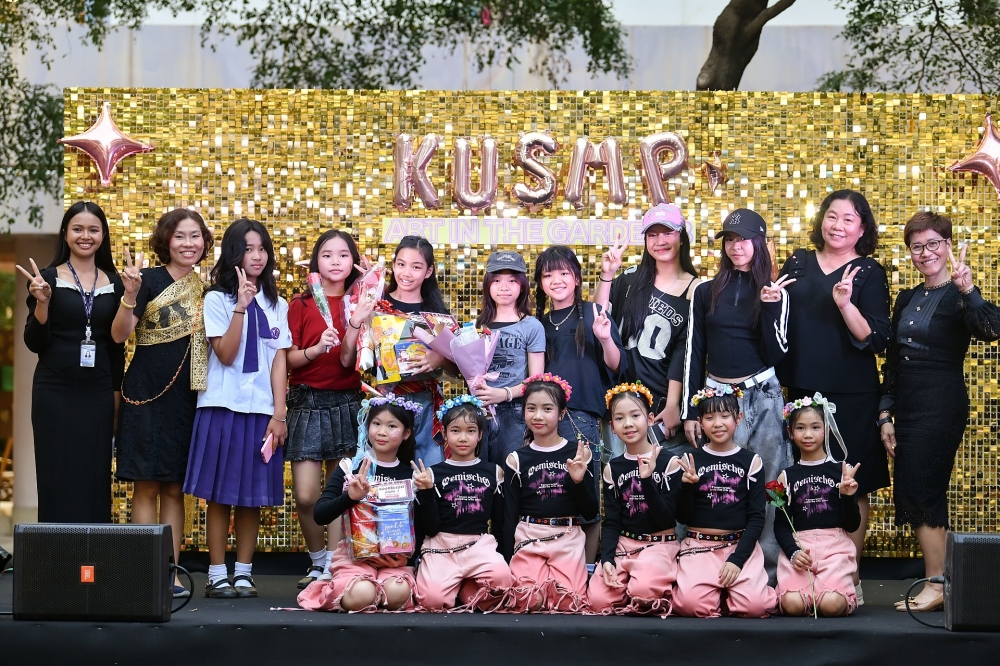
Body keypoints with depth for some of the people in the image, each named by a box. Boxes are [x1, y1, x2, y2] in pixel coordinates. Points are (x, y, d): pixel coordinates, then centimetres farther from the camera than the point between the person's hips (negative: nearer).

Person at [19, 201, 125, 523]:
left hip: (98, 395, 3)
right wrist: (41, 302, -19)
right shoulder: (47, 278, -1)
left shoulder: (114, 283, 8)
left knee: (96, 481, 4)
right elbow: (34, 343, -4)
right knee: (58, 481, -1)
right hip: (55, 392, -3)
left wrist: (116, 393, 10)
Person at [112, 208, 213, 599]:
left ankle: (170, 572, 12)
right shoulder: (150, 279, -4)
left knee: (175, 488, 8)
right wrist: (130, 294, -26)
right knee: (147, 486, -2)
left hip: (188, 397, 4)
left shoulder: (205, 288, 10)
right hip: (148, 394, -4)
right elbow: (119, 335, -13)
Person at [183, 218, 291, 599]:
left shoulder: (276, 304, 11)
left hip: (261, 409, 3)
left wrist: (279, 414, -2)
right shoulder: (217, 299, 1)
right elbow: (226, 354, -9)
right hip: (223, 407, -3)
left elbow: (279, 361, 6)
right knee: (220, 493, -1)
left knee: (253, 495, 4)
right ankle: (217, 574, 5)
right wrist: (241, 306, -17)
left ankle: (243, 572, 10)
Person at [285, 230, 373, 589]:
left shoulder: (359, 303, 6)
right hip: (306, 401, -1)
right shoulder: (301, 304, 3)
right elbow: (289, 359, -2)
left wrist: (355, 324, -19)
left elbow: (349, 363, -5)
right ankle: (318, 561, 16)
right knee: (305, 496, -6)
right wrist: (317, 349, -20)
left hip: (346, 403, 1)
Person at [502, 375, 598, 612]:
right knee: (528, 600, -19)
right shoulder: (517, 459, 4)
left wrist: (579, 480, -15)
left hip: (568, 539, 0)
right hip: (528, 539, 0)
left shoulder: (578, 453, 2)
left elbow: (591, 512, 3)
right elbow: (509, 516, 7)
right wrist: (506, 562, 1)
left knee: (568, 602, -19)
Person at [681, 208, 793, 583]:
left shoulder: (774, 292, 6)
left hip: (762, 397, -1)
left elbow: (776, 354, -2)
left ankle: (767, 572, 3)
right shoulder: (705, 293, 8)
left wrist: (770, 308, -13)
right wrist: (689, 411, 5)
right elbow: (694, 353, 8)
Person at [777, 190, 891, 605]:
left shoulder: (868, 273, -1)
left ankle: (850, 575, 13)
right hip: (801, 391, 3)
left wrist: (846, 303, -23)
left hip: (851, 397, -3)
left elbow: (876, 341, -10)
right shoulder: (798, 264, 9)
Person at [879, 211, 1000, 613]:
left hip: (942, 406, -7)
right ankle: (940, 582, 13)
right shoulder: (906, 300, 14)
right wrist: (886, 415, 11)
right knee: (925, 497, 8)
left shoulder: (960, 296, -6)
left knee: (918, 493, -10)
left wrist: (967, 289, -41)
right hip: (906, 406, 7)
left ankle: (938, 585, -2)